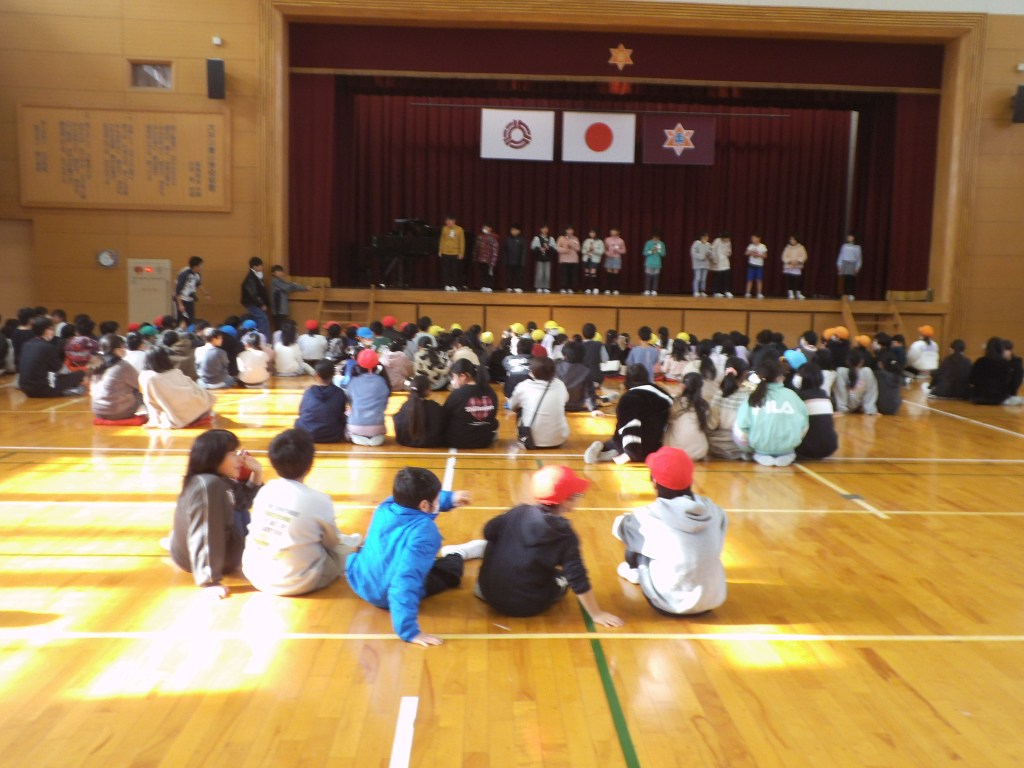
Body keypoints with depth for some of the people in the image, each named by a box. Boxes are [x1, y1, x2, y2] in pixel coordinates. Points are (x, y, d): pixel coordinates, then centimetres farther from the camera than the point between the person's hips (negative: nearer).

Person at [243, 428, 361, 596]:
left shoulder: (265, 490, -4)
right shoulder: (319, 500, -17)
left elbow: (255, 530, 11)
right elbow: (333, 541, 0)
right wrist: (352, 540, 23)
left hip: (255, 575, 5)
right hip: (296, 583, -5)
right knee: (355, 539, 10)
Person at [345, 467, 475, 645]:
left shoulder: (386, 506, -11)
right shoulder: (424, 532, -32)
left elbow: (413, 498, 12)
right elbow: (406, 581, -41)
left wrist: (450, 498, 8)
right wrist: (408, 630, -41)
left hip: (359, 580, 5)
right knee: (451, 568, 18)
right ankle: (457, 554, 48)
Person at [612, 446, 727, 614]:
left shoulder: (651, 516, -14)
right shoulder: (714, 510, -4)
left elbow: (620, 527, 6)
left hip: (672, 603, -4)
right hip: (713, 600, 4)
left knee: (637, 541, 11)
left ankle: (635, 571, 38)